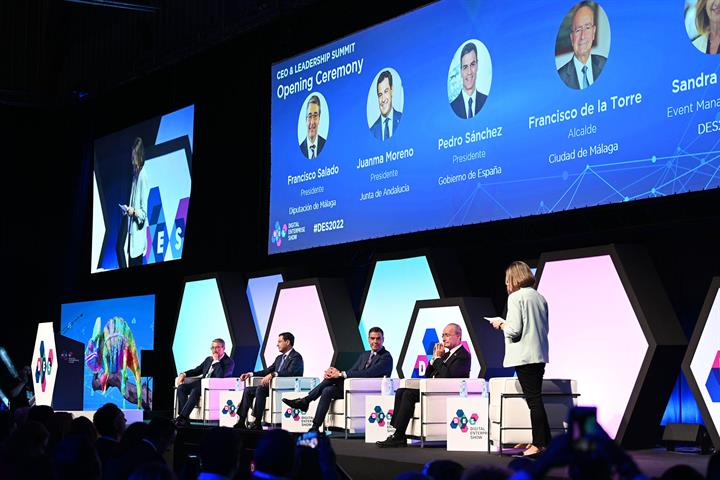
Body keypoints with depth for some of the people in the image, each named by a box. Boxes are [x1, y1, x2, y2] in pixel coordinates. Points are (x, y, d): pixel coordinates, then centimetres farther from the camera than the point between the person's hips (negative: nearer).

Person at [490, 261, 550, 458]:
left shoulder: (515, 297, -10)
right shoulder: (539, 297, 12)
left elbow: (514, 330, -17)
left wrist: (501, 324, 3)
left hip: (524, 356, -7)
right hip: (540, 355, 7)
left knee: (533, 399, -5)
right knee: (536, 398, 14)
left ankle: (539, 444, -3)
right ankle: (544, 441, 17)